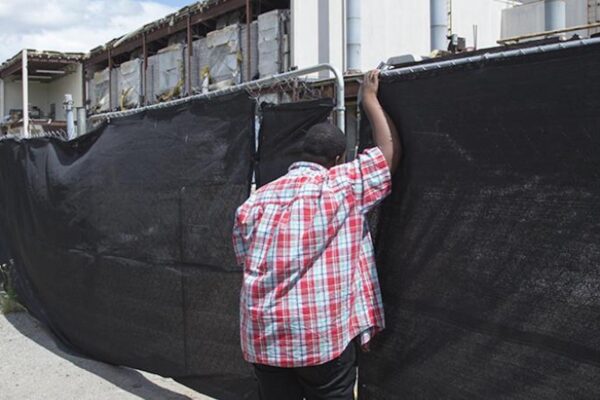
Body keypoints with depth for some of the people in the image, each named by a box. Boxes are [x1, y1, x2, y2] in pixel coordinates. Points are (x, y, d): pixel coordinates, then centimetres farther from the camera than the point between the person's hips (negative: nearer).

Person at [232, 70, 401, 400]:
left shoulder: (257, 200, 8)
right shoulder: (342, 186, -5)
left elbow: (246, 262, 14)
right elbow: (390, 151, 4)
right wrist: (370, 98, 14)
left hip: (264, 337, 5)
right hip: (325, 335, -4)